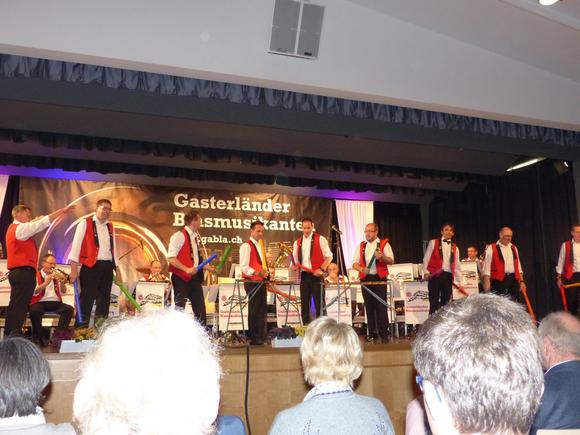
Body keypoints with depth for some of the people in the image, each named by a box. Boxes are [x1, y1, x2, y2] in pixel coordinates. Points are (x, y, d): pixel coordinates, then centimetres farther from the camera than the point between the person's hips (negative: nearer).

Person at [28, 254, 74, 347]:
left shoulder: (56, 276, 19)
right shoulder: (36, 276, 4)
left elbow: (63, 292, 10)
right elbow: (34, 292, -12)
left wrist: (61, 282, -9)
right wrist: (46, 283, -24)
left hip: (55, 303, 4)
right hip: (40, 303, -4)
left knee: (69, 309, -22)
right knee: (34, 310, -36)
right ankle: (38, 337, -17)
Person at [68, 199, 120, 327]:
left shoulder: (110, 227, 17)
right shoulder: (85, 223, -1)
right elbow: (76, 245, -6)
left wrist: (117, 269, 15)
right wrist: (74, 269, -14)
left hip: (107, 267, 6)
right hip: (90, 266, -6)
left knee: (104, 300, 9)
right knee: (87, 299, -5)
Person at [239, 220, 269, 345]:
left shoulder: (260, 246, 17)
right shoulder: (246, 246, -10)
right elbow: (244, 266, -19)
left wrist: (266, 273, 10)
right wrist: (256, 273, -30)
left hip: (261, 281, 9)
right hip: (251, 282, -8)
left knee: (262, 309, 11)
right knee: (254, 310, -4)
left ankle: (261, 336, 20)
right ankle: (254, 338, 5)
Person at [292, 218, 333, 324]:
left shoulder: (320, 239, -1)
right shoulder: (297, 242, 13)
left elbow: (329, 256, -3)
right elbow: (295, 259, 18)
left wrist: (322, 269, -16)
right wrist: (295, 265, -5)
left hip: (317, 275, -5)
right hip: (304, 275, 5)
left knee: (319, 302, -3)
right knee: (304, 303, 8)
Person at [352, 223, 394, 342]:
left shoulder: (384, 244, 3)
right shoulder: (361, 246, 14)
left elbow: (391, 260, -6)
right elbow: (355, 262, 10)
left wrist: (382, 257, -27)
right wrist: (362, 269, -11)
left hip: (379, 278, -3)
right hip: (365, 279, 3)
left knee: (381, 306, -6)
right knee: (369, 306, 5)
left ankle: (384, 333, 1)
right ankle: (372, 333, 13)